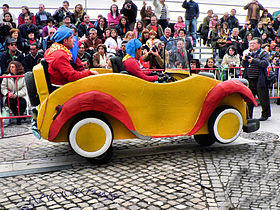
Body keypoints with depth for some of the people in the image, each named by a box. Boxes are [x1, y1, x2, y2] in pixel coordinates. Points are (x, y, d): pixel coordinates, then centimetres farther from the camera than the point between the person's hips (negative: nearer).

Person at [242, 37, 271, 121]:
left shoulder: (264, 54, -1)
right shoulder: (249, 54, 16)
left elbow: (266, 63, -17)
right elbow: (244, 65, 19)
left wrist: (254, 60, -17)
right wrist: (244, 60, -2)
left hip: (259, 80, -5)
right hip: (249, 80, 6)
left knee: (263, 98, 2)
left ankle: (265, 115, 16)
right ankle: (248, 115, 21)